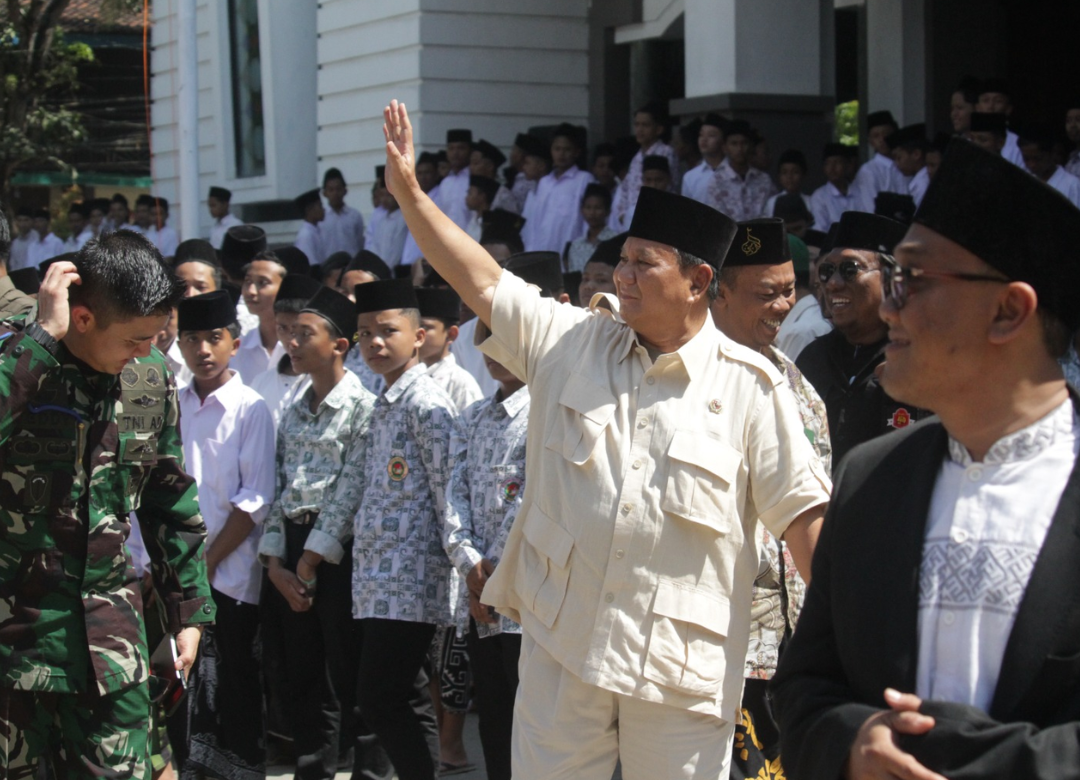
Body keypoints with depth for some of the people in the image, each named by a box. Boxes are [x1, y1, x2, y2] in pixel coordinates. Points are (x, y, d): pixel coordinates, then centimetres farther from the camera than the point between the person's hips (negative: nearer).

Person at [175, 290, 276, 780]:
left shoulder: (250, 409, -3)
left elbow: (254, 501, -8)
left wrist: (208, 562, -10)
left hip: (229, 575, -4)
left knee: (235, 690, 2)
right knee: (180, 685, 7)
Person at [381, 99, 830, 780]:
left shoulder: (749, 386, -4)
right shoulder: (573, 343, 7)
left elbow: (805, 516, -5)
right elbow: (483, 282, 8)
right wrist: (408, 192, 3)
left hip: (683, 666, -3)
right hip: (560, 645, 3)